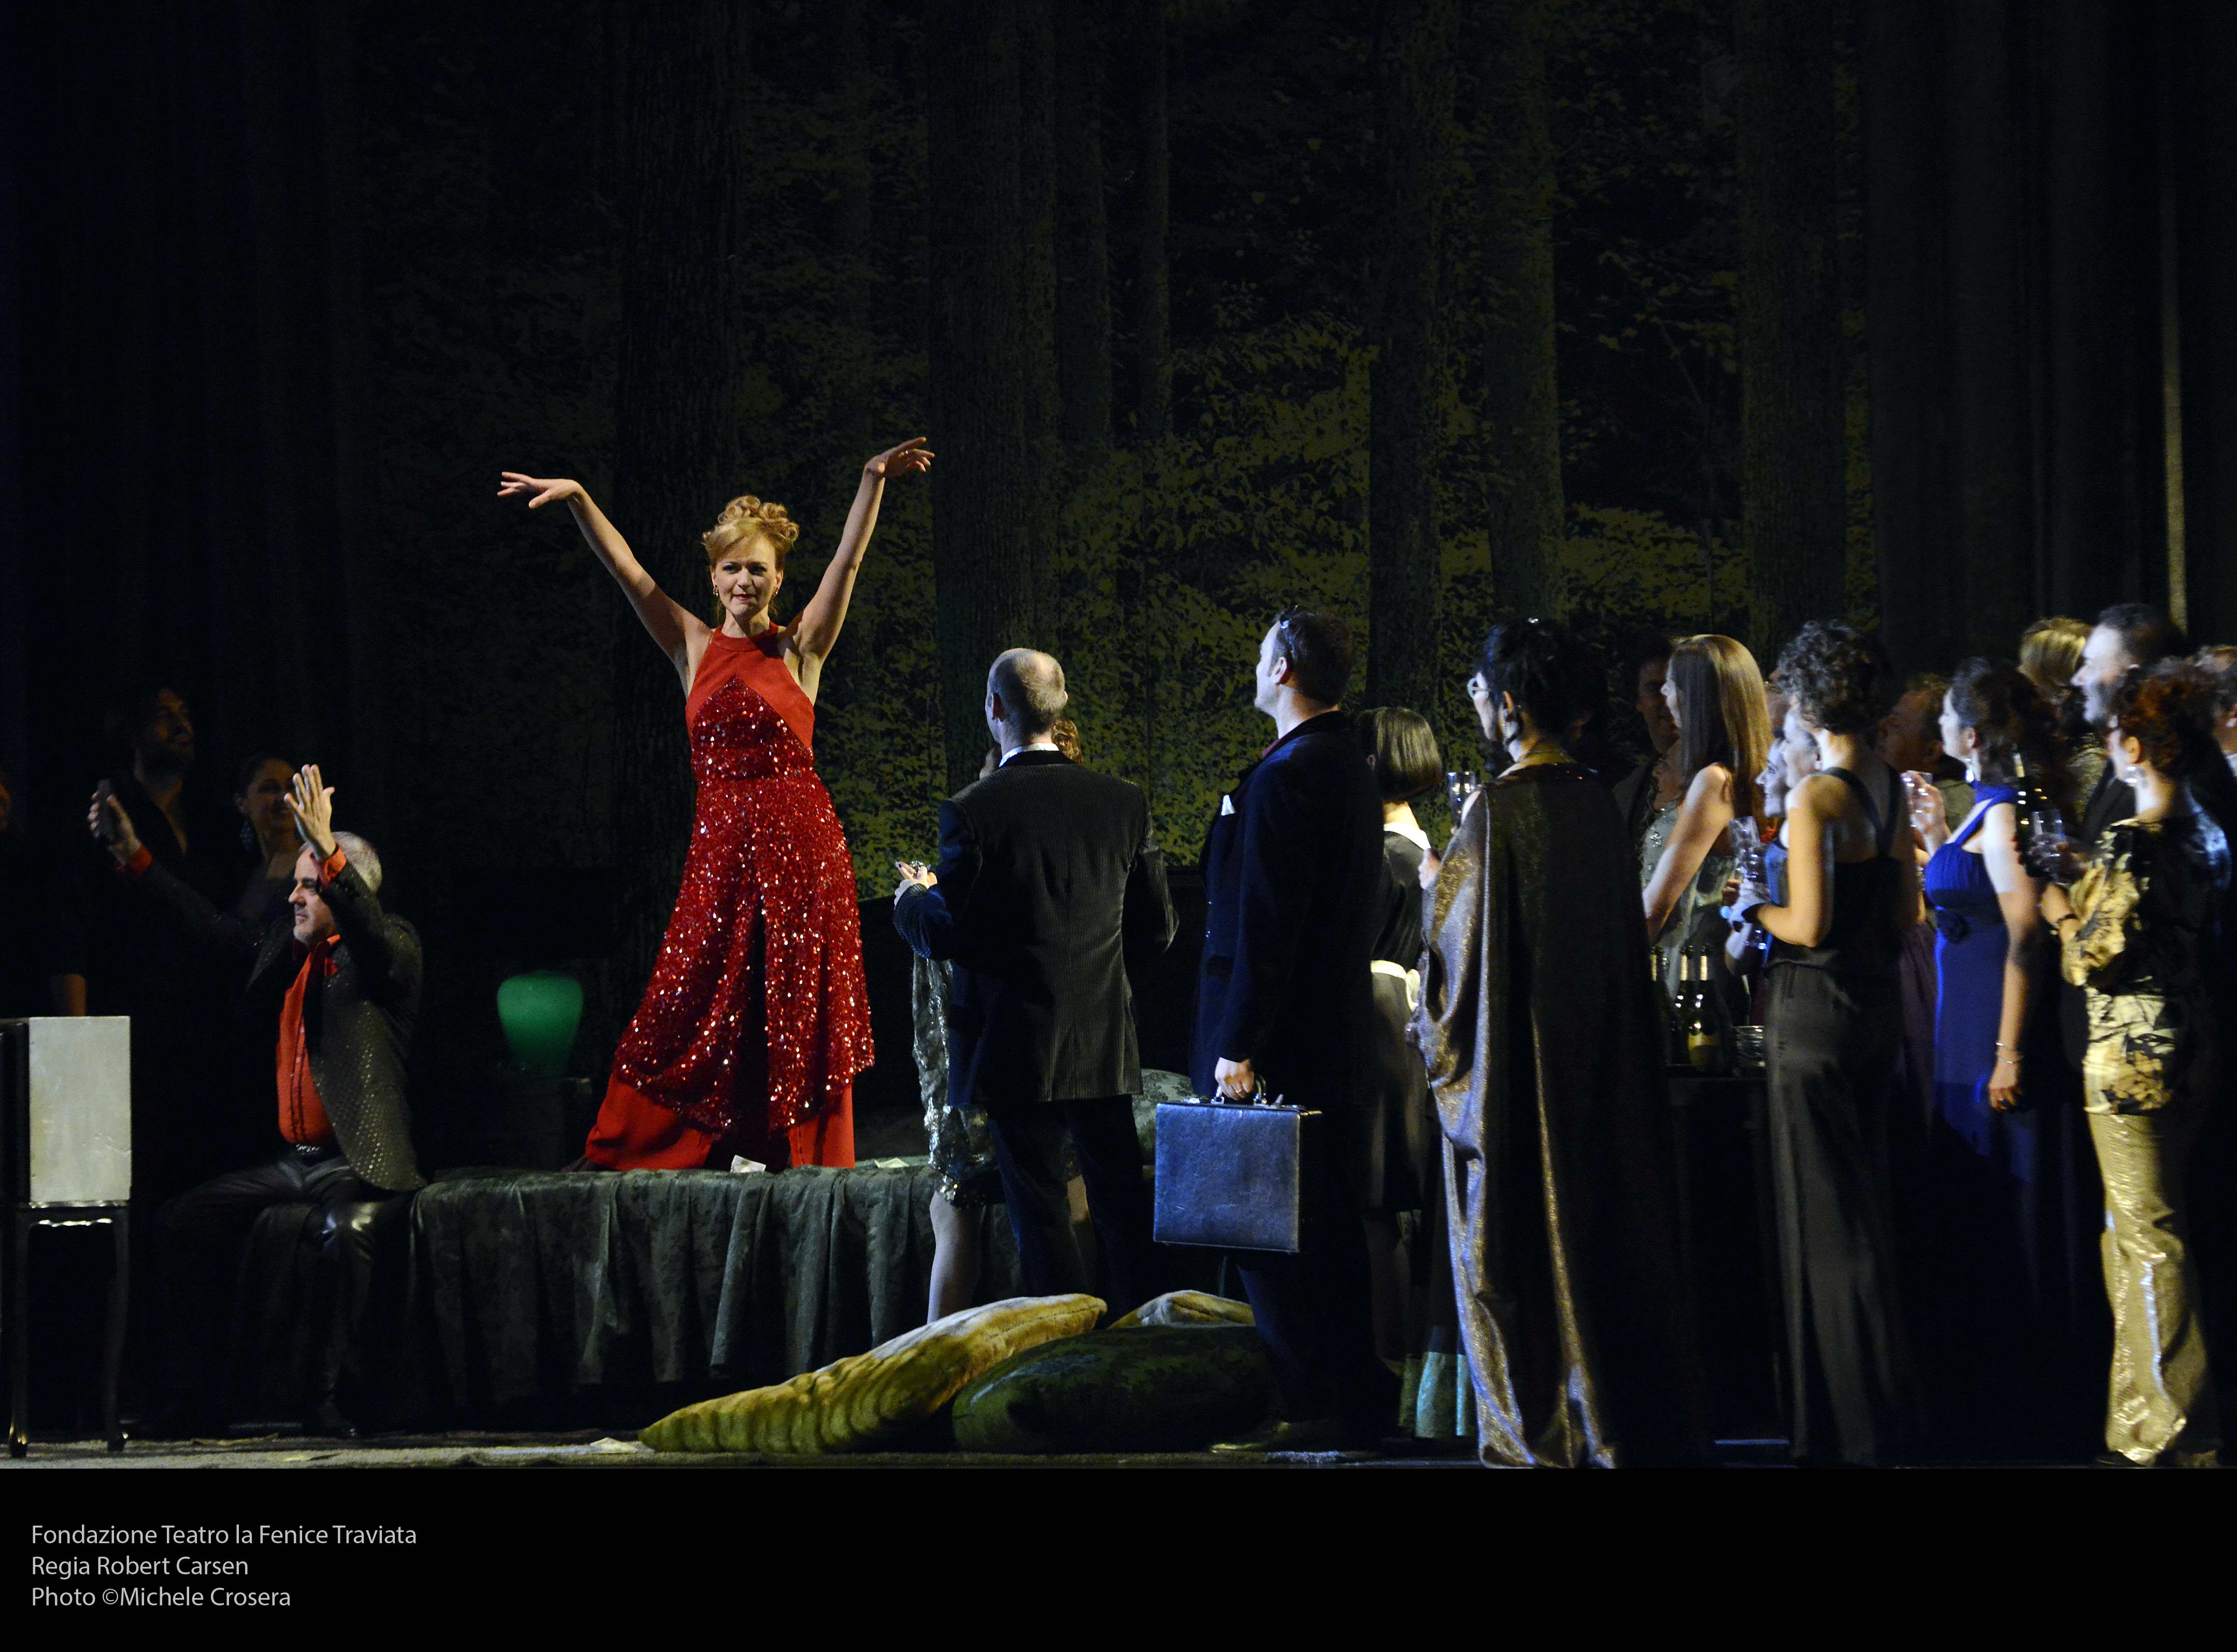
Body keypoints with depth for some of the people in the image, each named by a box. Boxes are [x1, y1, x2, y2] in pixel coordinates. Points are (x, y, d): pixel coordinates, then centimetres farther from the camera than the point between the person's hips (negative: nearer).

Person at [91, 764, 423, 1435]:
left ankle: (331, 1397, -29)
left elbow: (374, 935, -30)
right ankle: (191, 1398, 2)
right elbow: (211, 927, 19)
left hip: (353, 1164, -8)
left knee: (348, 1230, -36)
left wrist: (328, 850, -43)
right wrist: (132, 856, 14)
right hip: (289, 1162, 8)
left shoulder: (389, 947, -7)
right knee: (178, 1225, -1)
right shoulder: (285, 943, 13)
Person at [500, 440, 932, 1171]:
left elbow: (847, 562, -8)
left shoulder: (800, 649, 3)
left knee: (797, 998, 1)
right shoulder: (693, 647, 8)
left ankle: (795, 1146, 8)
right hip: (721, 841, 2)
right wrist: (578, 499, -9)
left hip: (798, 837, -2)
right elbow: (627, 572, 2)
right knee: (701, 989, 3)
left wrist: (874, 481, -20)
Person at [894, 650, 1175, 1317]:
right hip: (1104, 1042, 4)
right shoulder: (1123, 803, -1)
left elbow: (944, 934, -11)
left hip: (1016, 1048, -4)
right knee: (1122, 1199, 13)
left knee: (1041, 1212, 3)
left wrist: (912, 898, 10)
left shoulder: (971, 812, -14)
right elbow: (1155, 928, 4)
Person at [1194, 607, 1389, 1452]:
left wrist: (1239, 1048, -19)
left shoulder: (1287, 775, -16)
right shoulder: (1352, 771, 14)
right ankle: (1358, 1398, 17)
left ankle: (1311, 1406, -5)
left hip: (1281, 1040, -10)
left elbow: (1266, 922, -20)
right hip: (1339, 1034, 10)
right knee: (1329, 1222, 13)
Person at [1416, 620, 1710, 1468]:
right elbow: (1626, 930, 11)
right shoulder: (1598, 803, 3)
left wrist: (1439, 1036, 2)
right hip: (1605, 1050, 7)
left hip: (1515, 1058, -7)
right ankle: (1625, 1419, 18)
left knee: (1519, 1243, 2)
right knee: (1607, 1224, 12)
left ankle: (1538, 1431, 7)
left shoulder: (1499, 809, -17)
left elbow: (1453, 938, -12)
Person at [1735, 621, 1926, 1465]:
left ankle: (1850, 1422, 3)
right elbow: (1905, 913, 13)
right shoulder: (1890, 787, 8)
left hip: (1816, 1009, -8)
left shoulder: (1817, 797, -16)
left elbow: (1809, 926, -19)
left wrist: (1755, 906, -1)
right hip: (1876, 1004, 8)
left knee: (1825, 1213, -1)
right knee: (1864, 1200, 15)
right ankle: (1888, 1409, 21)